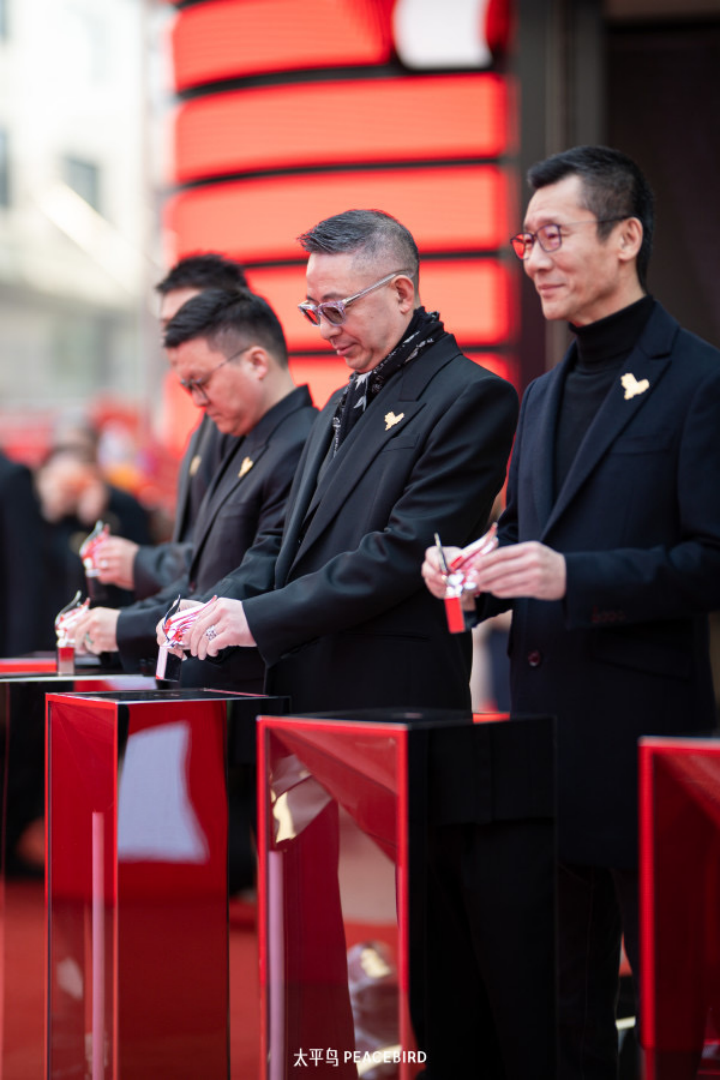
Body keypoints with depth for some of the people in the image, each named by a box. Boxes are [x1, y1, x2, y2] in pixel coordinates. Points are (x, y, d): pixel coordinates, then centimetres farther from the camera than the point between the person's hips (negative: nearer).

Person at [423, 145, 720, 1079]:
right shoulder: (543, 395, 18)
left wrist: (572, 576, -23)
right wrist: (472, 573, 2)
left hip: (644, 726, -7)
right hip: (542, 722, 8)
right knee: (563, 997, 13)